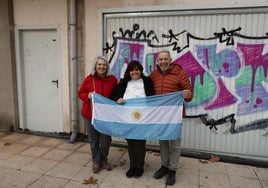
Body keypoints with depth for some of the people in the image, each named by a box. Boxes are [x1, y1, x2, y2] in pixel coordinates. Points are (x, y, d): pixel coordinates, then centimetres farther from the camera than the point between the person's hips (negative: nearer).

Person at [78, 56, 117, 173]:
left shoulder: (112, 79, 0)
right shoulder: (89, 79, -3)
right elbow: (80, 93, 5)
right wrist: (88, 95, -14)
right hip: (91, 114, 0)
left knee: (106, 139, 11)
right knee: (93, 139, 10)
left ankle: (104, 160, 33)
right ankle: (96, 161, 29)